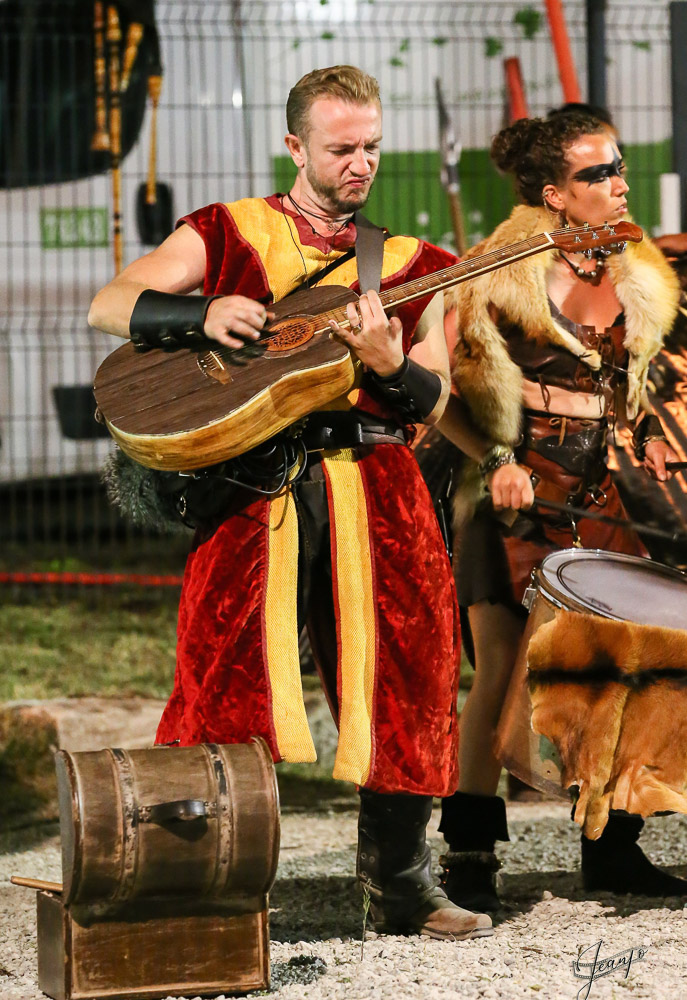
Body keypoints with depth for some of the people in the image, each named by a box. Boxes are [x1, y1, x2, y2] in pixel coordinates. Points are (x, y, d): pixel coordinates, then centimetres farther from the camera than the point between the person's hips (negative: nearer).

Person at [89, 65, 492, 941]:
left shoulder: (410, 264, 17)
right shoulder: (224, 234, 12)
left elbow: (433, 402, 12)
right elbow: (109, 306, 4)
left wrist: (388, 364, -10)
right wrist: (202, 314, -13)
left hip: (374, 482, 2)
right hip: (254, 480, -2)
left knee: (407, 664, -2)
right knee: (230, 668, -9)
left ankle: (399, 883, 9)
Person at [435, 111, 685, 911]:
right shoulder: (499, 276, -6)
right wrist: (493, 462, -15)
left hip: (600, 503, 5)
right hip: (517, 498, -5)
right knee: (499, 673, -6)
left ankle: (611, 850, 13)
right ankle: (469, 855, 1)